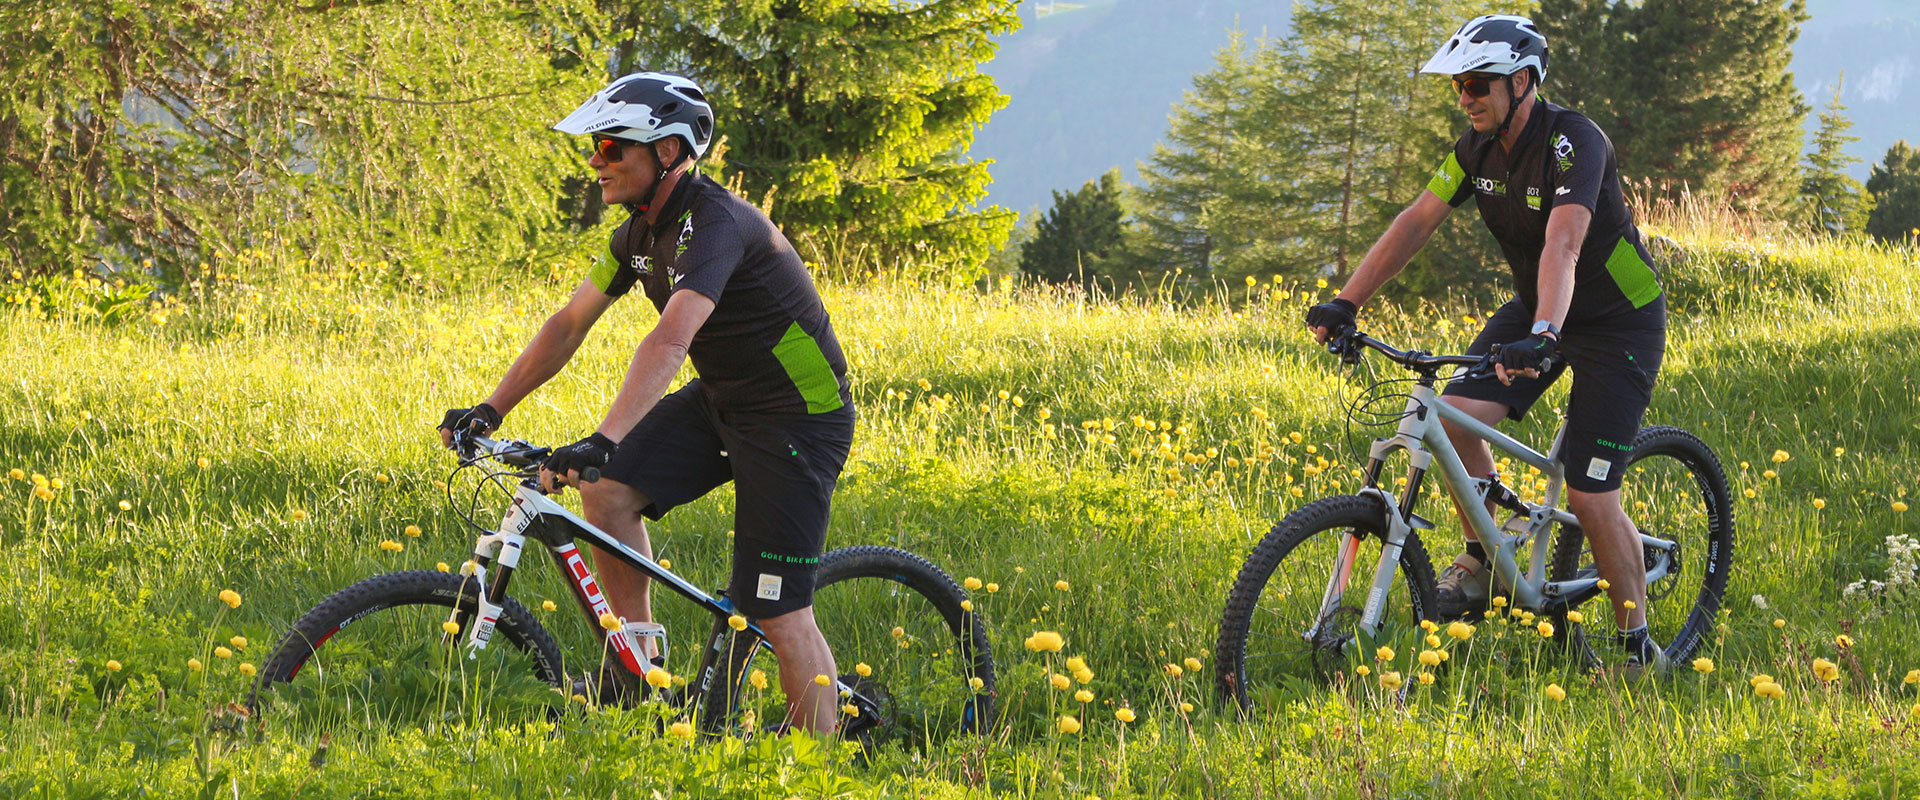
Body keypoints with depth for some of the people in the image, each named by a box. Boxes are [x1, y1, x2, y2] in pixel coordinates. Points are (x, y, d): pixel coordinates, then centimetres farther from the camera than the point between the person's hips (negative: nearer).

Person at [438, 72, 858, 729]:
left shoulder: (714, 224, -28)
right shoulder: (640, 231, 1)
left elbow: (671, 341, -42)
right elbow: (569, 325, 7)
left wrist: (603, 440, -53)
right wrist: (490, 410, -2)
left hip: (798, 416, -8)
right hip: (720, 398, 8)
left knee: (779, 616, -10)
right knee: (607, 492, -11)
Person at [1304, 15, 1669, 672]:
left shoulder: (1573, 143, -28)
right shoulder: (1479, 148, -5)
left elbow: (1562, 247, -42)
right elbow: (1417, 221, -4)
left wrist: (1543, 337, -57)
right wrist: (1346, 302, -14)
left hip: (1619, 322, -7)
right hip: (1534, 308, 7)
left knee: (1589, 496, -12)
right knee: (1456, 414, -17)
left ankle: (1639, 648, 4)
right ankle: (1481, 562, 4)